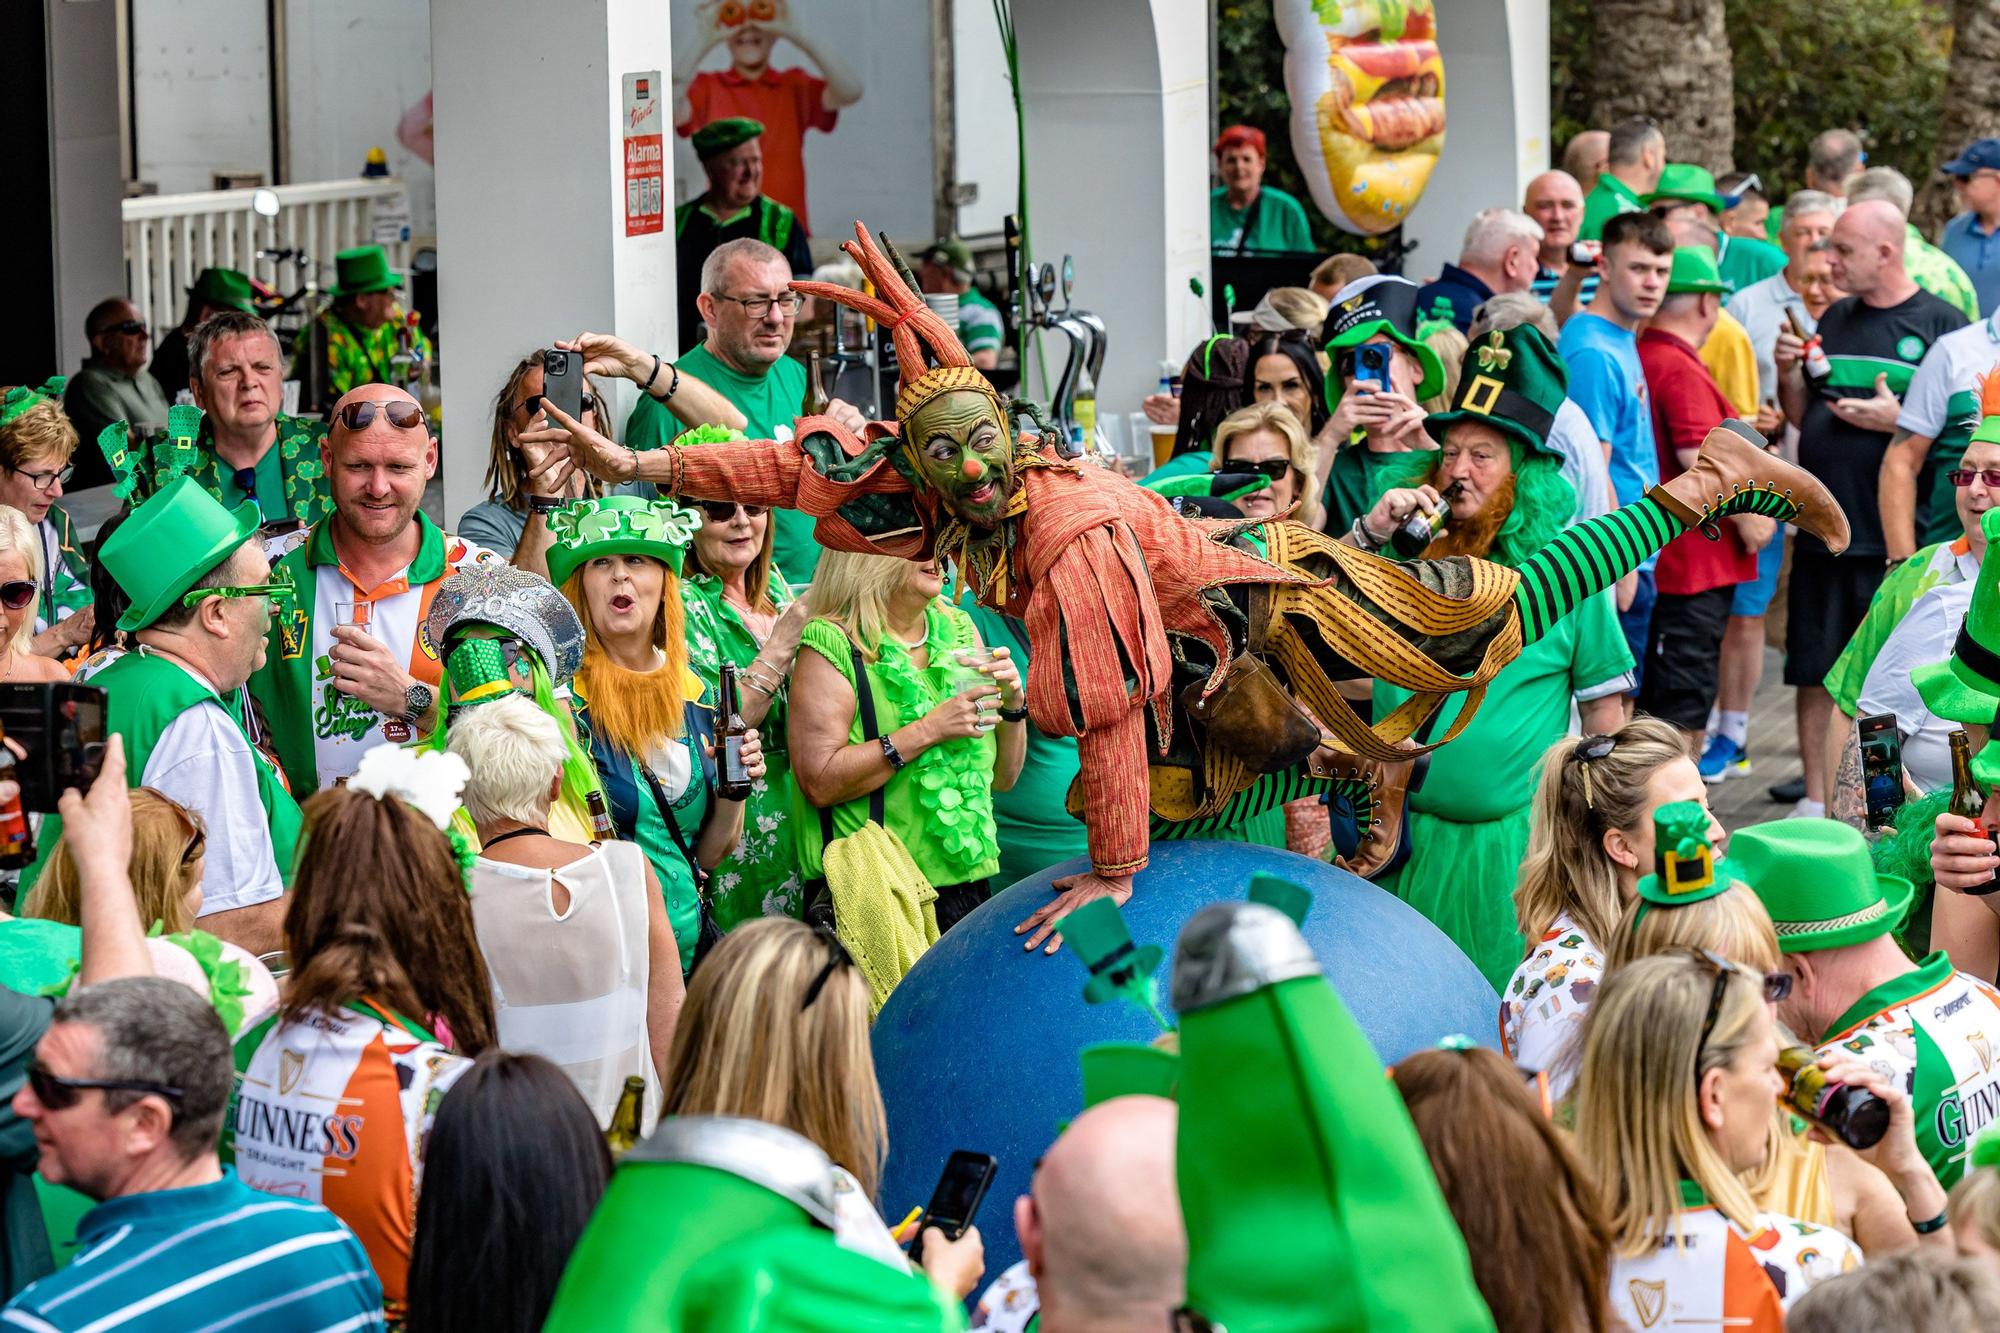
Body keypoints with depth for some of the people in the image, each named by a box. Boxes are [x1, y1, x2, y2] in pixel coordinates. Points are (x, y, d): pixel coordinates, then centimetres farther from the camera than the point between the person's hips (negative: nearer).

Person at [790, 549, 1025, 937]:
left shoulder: (958, 630, 11)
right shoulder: (832, 644, -7)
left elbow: (1003, 778, 15)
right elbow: (819, 783, -19)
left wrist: (1012, 701, -3)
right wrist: (928, 730, -20)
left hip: (966, 886, 6)